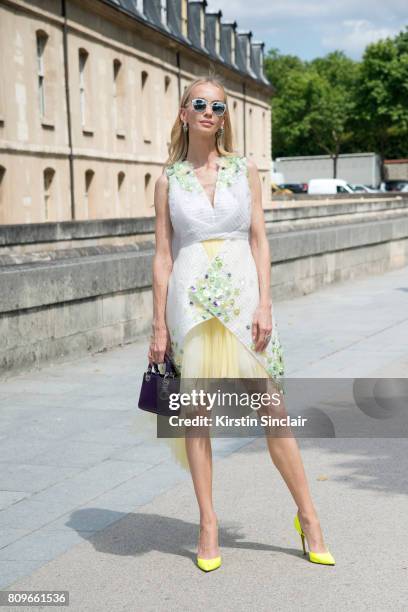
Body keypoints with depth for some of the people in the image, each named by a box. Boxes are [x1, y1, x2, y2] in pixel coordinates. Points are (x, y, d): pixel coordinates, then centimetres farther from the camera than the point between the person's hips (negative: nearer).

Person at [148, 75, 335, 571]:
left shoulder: (245, 171, 7)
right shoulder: (168, 179, 6)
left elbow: (259, 241, 4)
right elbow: (163, 254, 4)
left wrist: (264, 306, -6)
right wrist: (159, 325, 1)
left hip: (242, 295, 0)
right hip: (191, 301, 0)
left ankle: (307, 516, 15)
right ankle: (208, 524, 16)